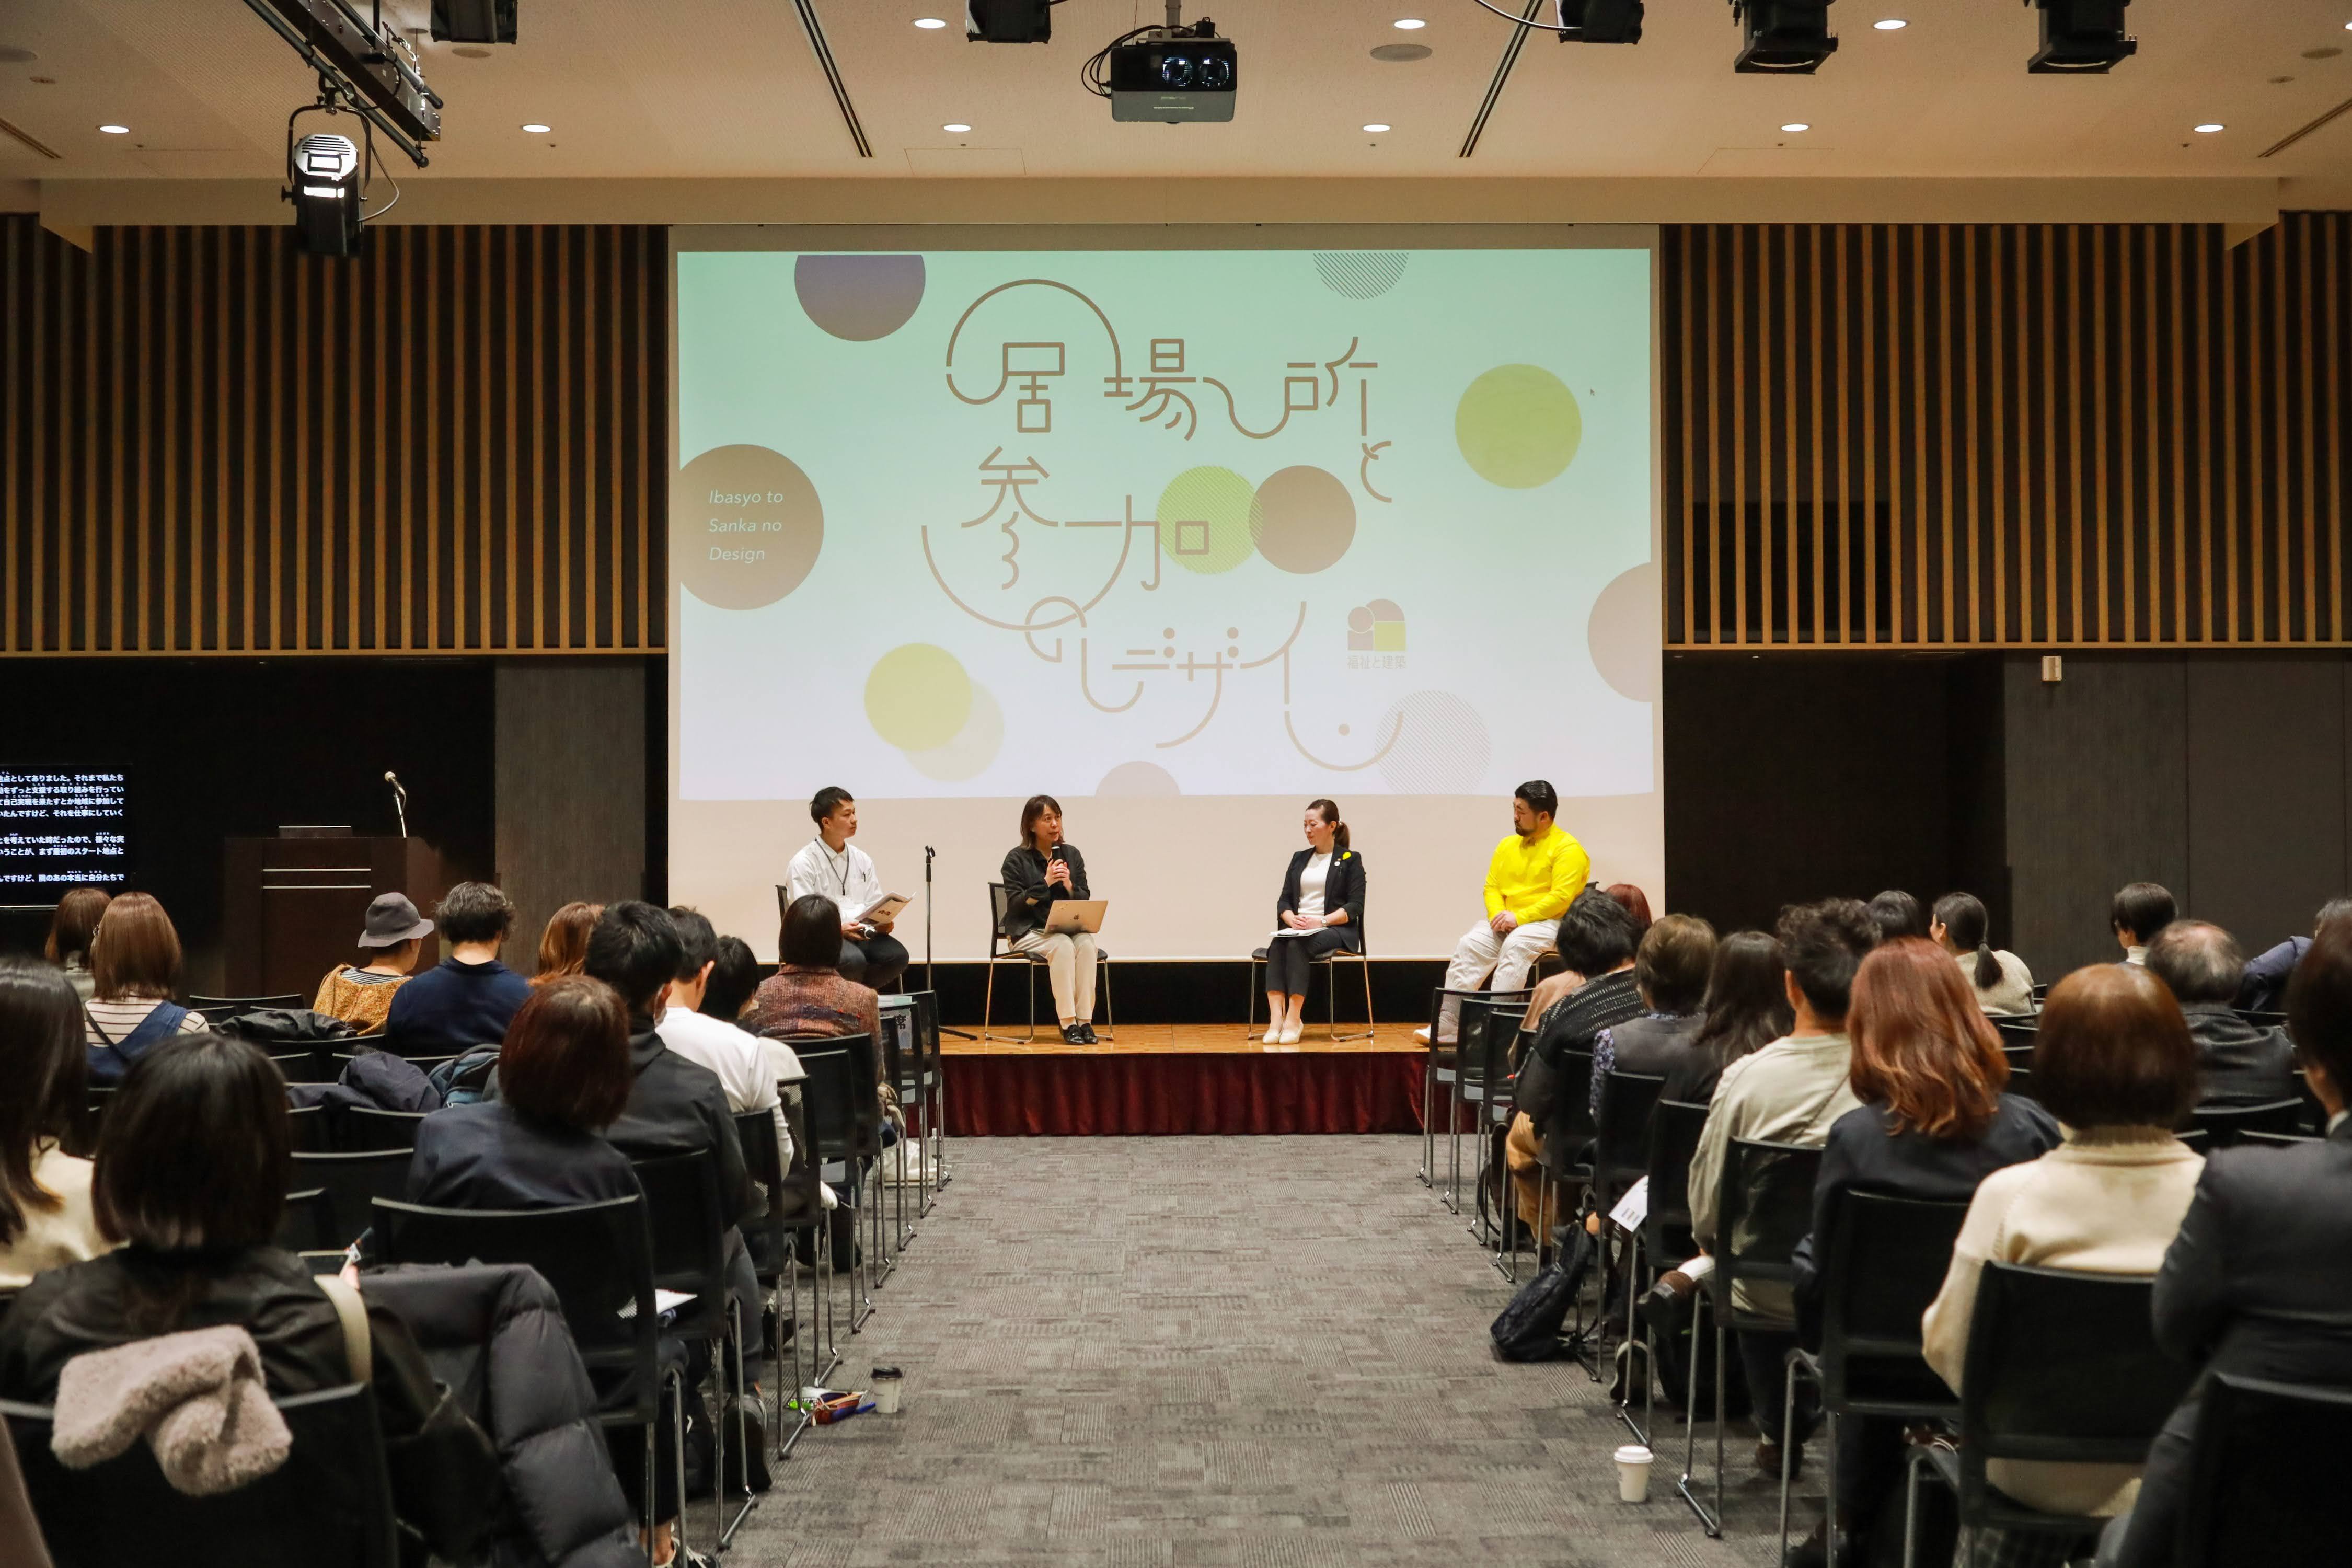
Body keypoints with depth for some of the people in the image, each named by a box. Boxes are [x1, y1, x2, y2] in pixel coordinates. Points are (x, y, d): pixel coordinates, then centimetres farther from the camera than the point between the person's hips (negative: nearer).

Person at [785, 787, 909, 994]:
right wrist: (839, 929, -25)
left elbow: (875, 906, 15)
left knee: (897, 955, -25)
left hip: (863, 933, 5)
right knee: (854, 960, -36)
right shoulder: (803, 863, -3)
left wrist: (882, 923, -8)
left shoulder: (863, 860, 15)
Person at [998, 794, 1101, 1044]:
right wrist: (1046, 883, -18)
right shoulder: (1016, 859, -2)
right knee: (1062, 945, -33)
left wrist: (1069, 886, -11)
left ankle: (1085, 1021, -28)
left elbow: (1085, 901, 10)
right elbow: (1016, 904, -9)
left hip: (1067, 928, 4)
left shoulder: (1072, 855, 10)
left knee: (1086, 943, -29)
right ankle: (1068, 1024, -33)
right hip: (1027, 932, -4)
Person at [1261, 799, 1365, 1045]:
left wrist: (1321, 921, -16)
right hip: (1298, 929, 4)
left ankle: (1294, 1018, -39)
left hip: (1336, 931, -4)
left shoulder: (1350, 860, 5)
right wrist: (1292, 918, -8)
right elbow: (1283, 901, 15)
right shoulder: (1299, 859, 21)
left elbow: (1355, 907, -4)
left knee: (1297, 945, -35)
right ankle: (1276, 1018, -42)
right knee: (1277, 947, -30)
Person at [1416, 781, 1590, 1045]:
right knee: (1469, 944, -20)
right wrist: (1498, 915, -8)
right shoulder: (1507, 845, 16)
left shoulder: (1567, 848, -6)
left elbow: (1561, 897, -16)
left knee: (1515, 945, -36)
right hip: (1507, 922, 6)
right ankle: (1446, 1022, -25)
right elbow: (1491, 887, 14)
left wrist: (1519, 917, -21)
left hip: (1549, 923, -6)